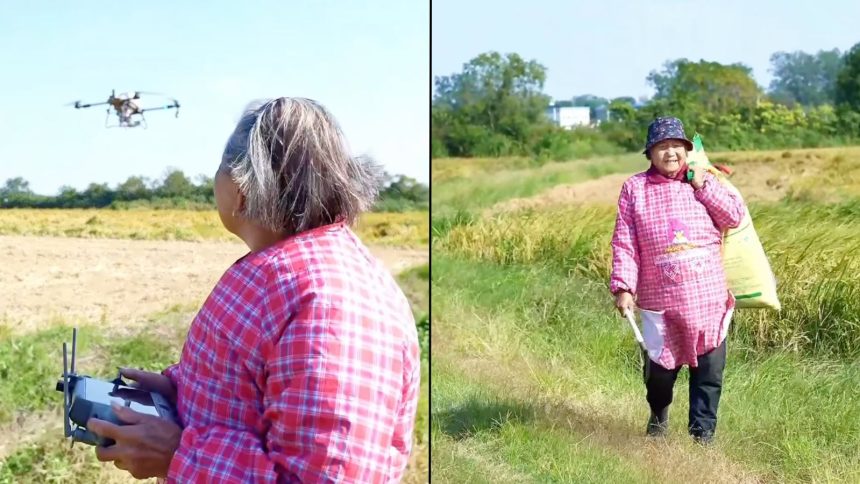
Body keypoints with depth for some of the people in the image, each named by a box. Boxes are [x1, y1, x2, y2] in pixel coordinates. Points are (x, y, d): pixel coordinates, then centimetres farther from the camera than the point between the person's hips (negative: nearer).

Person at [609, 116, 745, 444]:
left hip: (708, 297, 1)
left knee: (709, 368, 2)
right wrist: (623, 288, -10)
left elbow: (735, 217, -2)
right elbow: (624, 244, -2)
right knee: (659, 366, 9)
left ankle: (703, 432, 13)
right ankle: (658, 416, 38)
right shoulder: (634, 188, 2)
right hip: (660, 299, -1)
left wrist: (703, 186, -8)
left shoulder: (704, 182, 8)